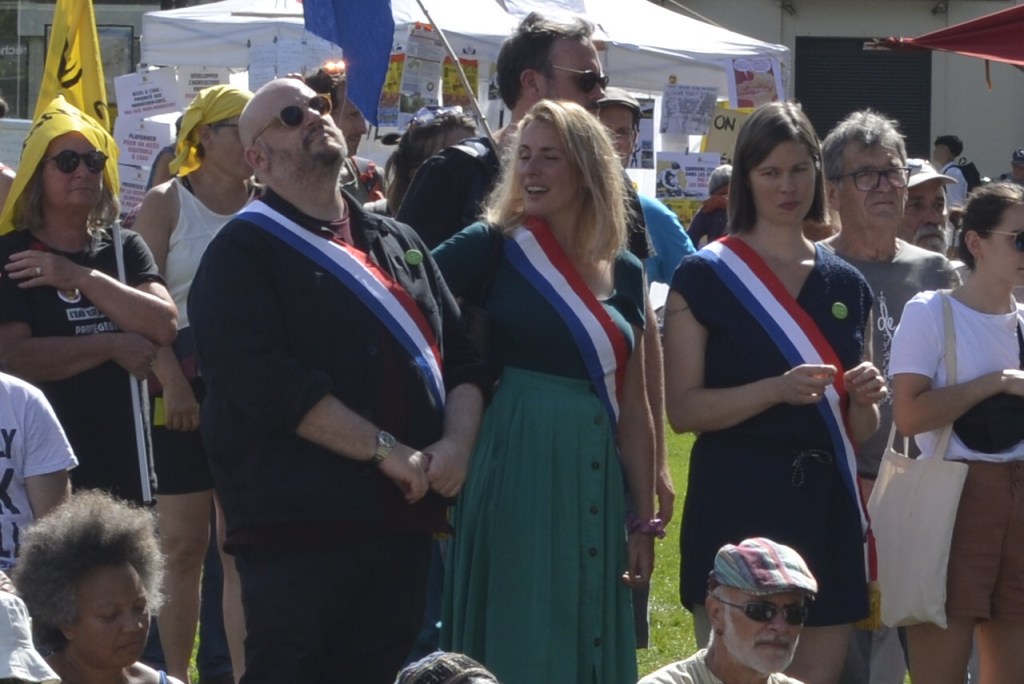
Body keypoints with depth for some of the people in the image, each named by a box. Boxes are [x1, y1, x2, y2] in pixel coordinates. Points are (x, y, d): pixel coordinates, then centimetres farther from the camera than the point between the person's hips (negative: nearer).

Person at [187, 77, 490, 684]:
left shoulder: (399, 245, 21)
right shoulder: (245, 251, -1)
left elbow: (465, 357, 16)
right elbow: (266, 382, -14)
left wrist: (457, 442, -5)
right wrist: (385, 450, -16)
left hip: (404, 517, 6)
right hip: (297, 523, -6)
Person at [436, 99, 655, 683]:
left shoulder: (625, 273, 11)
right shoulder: (493, 248, -3)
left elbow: (634, 409, 14)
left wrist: (645, 522, 12)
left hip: (596, 486, 5)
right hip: (518, 476, -5)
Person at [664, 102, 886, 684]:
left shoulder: (846, 285, 13)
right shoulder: (706, 276, -1)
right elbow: (683, 409, -8)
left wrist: (864, 397, -4)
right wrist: (777, 389, -20)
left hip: (825, 505, 5)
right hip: (737, 503, -4)